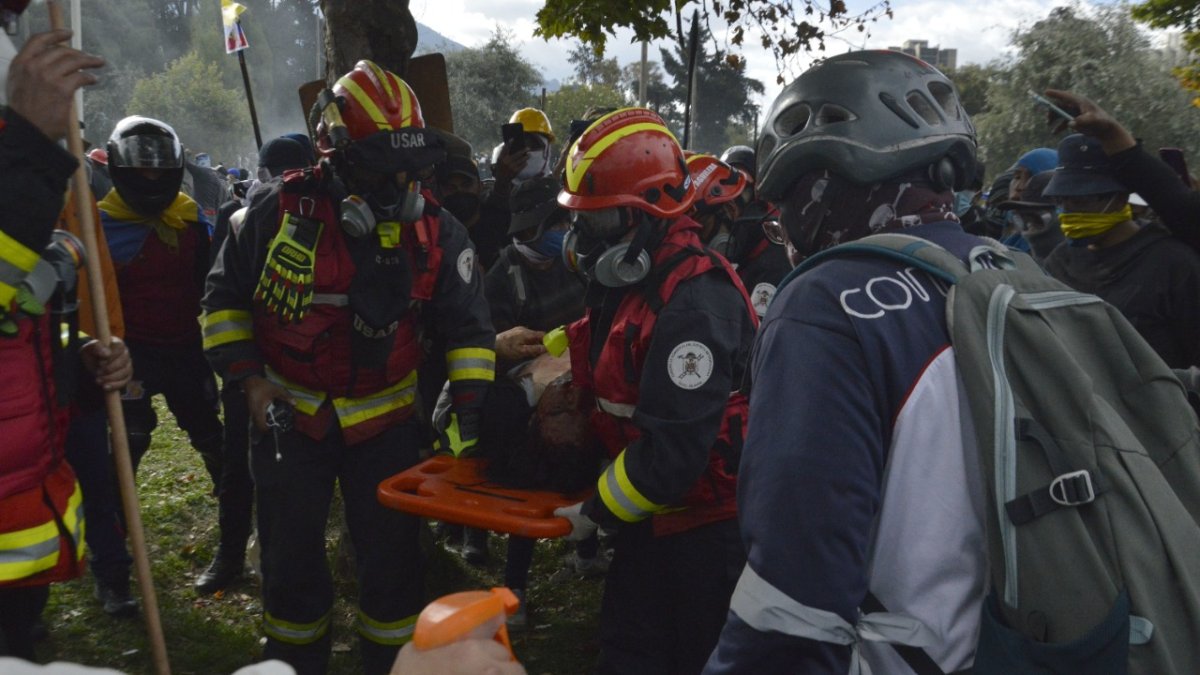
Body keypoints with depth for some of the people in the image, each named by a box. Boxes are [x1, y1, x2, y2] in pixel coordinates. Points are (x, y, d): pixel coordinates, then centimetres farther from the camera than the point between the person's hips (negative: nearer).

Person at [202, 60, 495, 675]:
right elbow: (225, 296, 2)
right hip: (290, 416, 0)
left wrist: (468, 417, -11)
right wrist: (250, 379, -7)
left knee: (393, 558, 10)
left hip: (386, 420, 0)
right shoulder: (278, 210, -11)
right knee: (291, 559, 16)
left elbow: (469, 330, -3)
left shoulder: (435, 232, -9)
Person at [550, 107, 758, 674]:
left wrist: (595, 513, -16)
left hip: (704, 527, -9)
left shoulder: (694, 305, -28)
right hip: (650, 520, 9)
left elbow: (673, 453, -29)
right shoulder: (629, 281, 3)